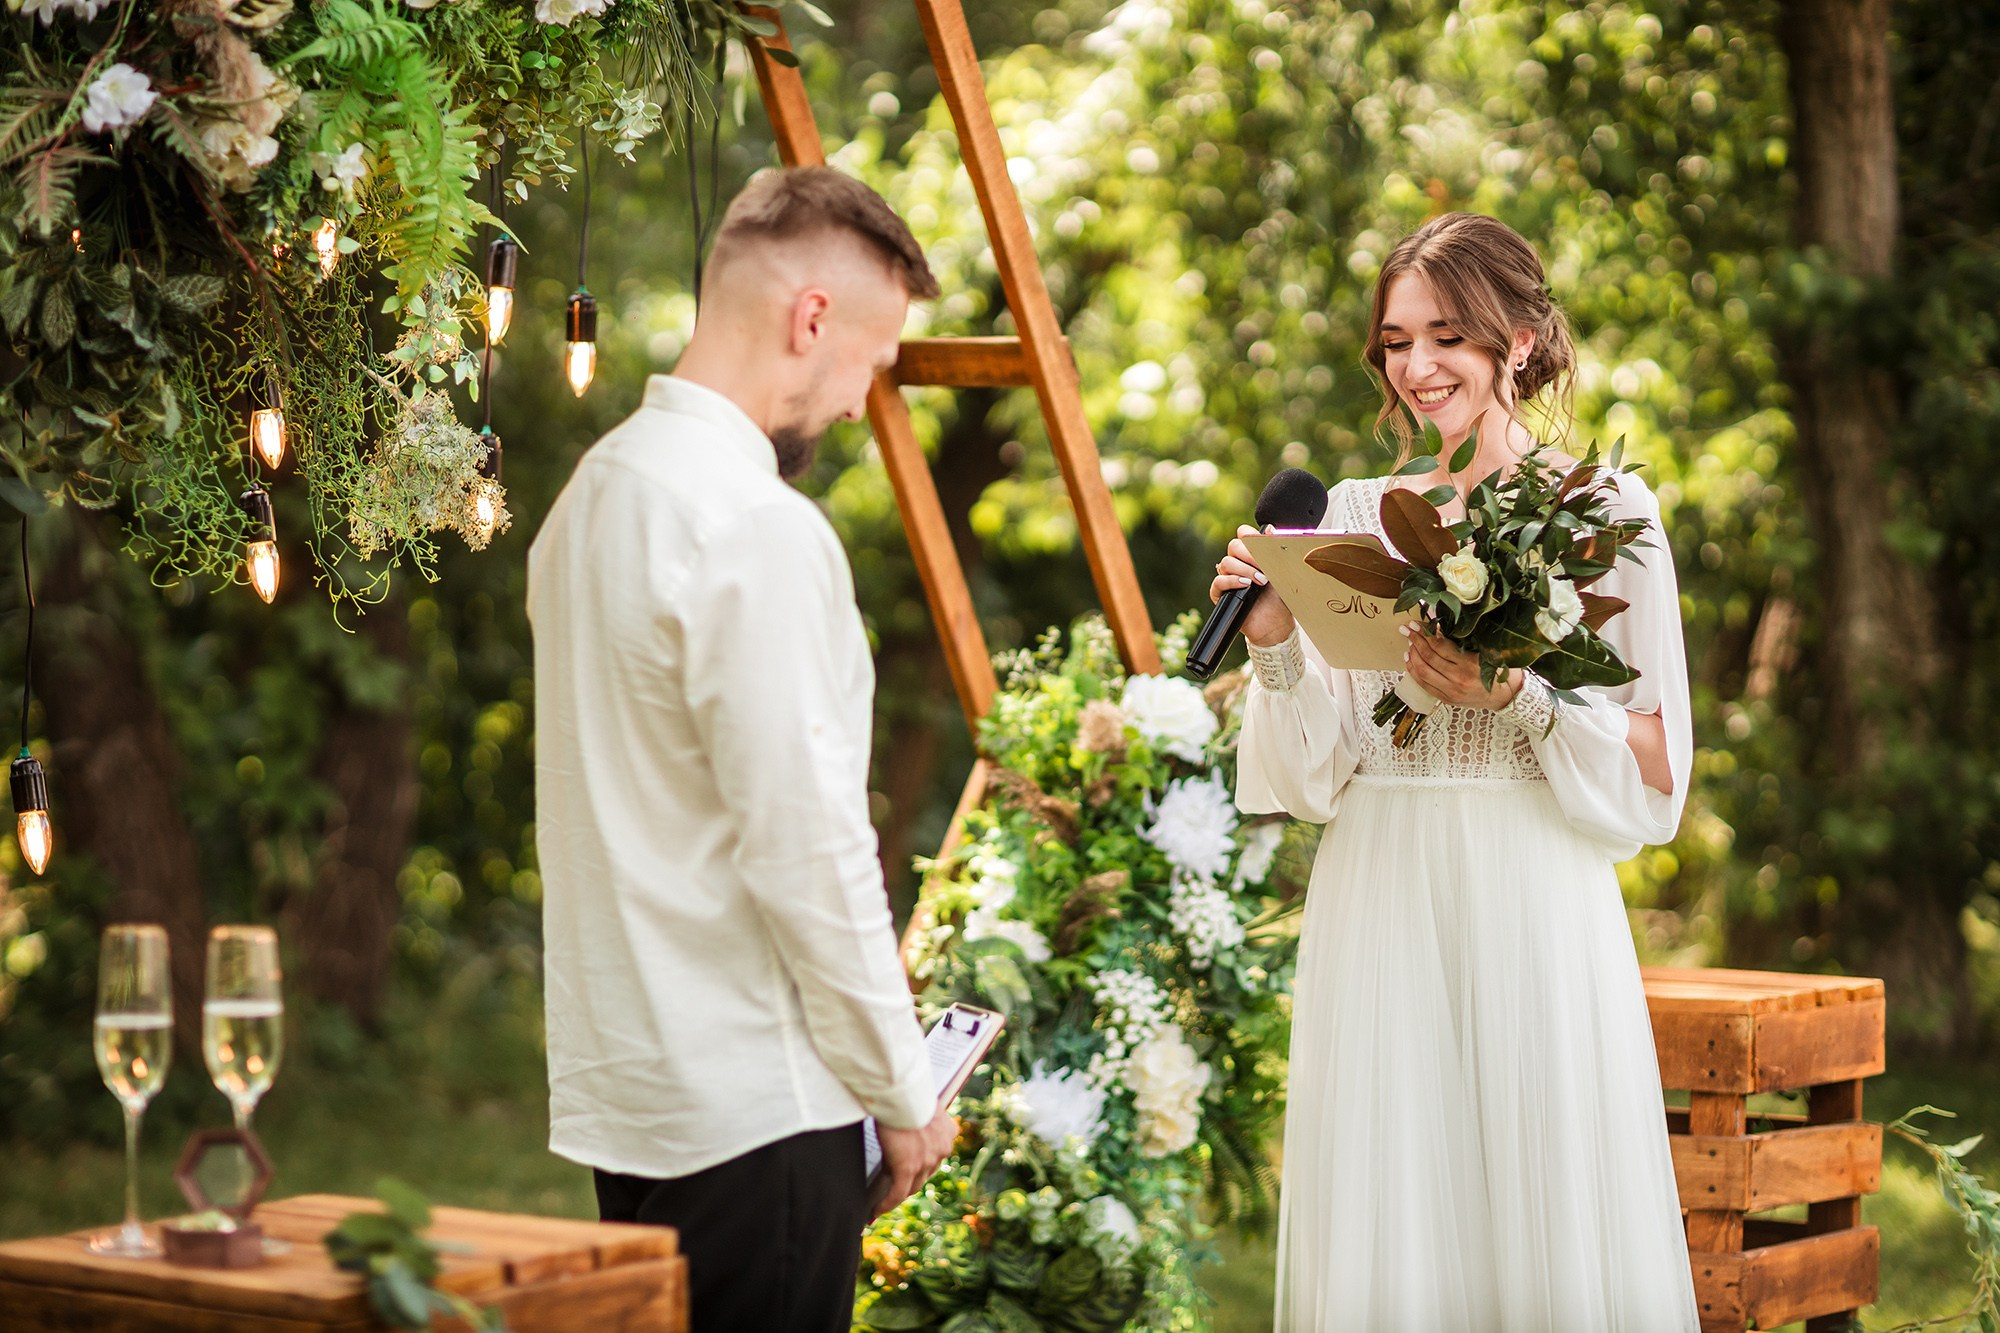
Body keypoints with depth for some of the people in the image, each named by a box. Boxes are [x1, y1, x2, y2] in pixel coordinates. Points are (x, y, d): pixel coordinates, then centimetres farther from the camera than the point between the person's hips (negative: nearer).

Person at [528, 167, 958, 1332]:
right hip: (755, 1103, -9)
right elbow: (806, 845, -19)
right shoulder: (760, 533, -18)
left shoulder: (595, 493, 11)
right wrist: (902, 1088, -8)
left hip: (620, 1091, 9)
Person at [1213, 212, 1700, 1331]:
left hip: (1536, 913, -2)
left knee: (1553, 1239, -1)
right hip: (1382, 912, 3)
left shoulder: (1607, 513, 2)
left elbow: (1655, 774, -1)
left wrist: (1518, 699, -14)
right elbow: (1315, 774, 7)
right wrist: (1275, 641, -8)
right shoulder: (1356, 517, 10)